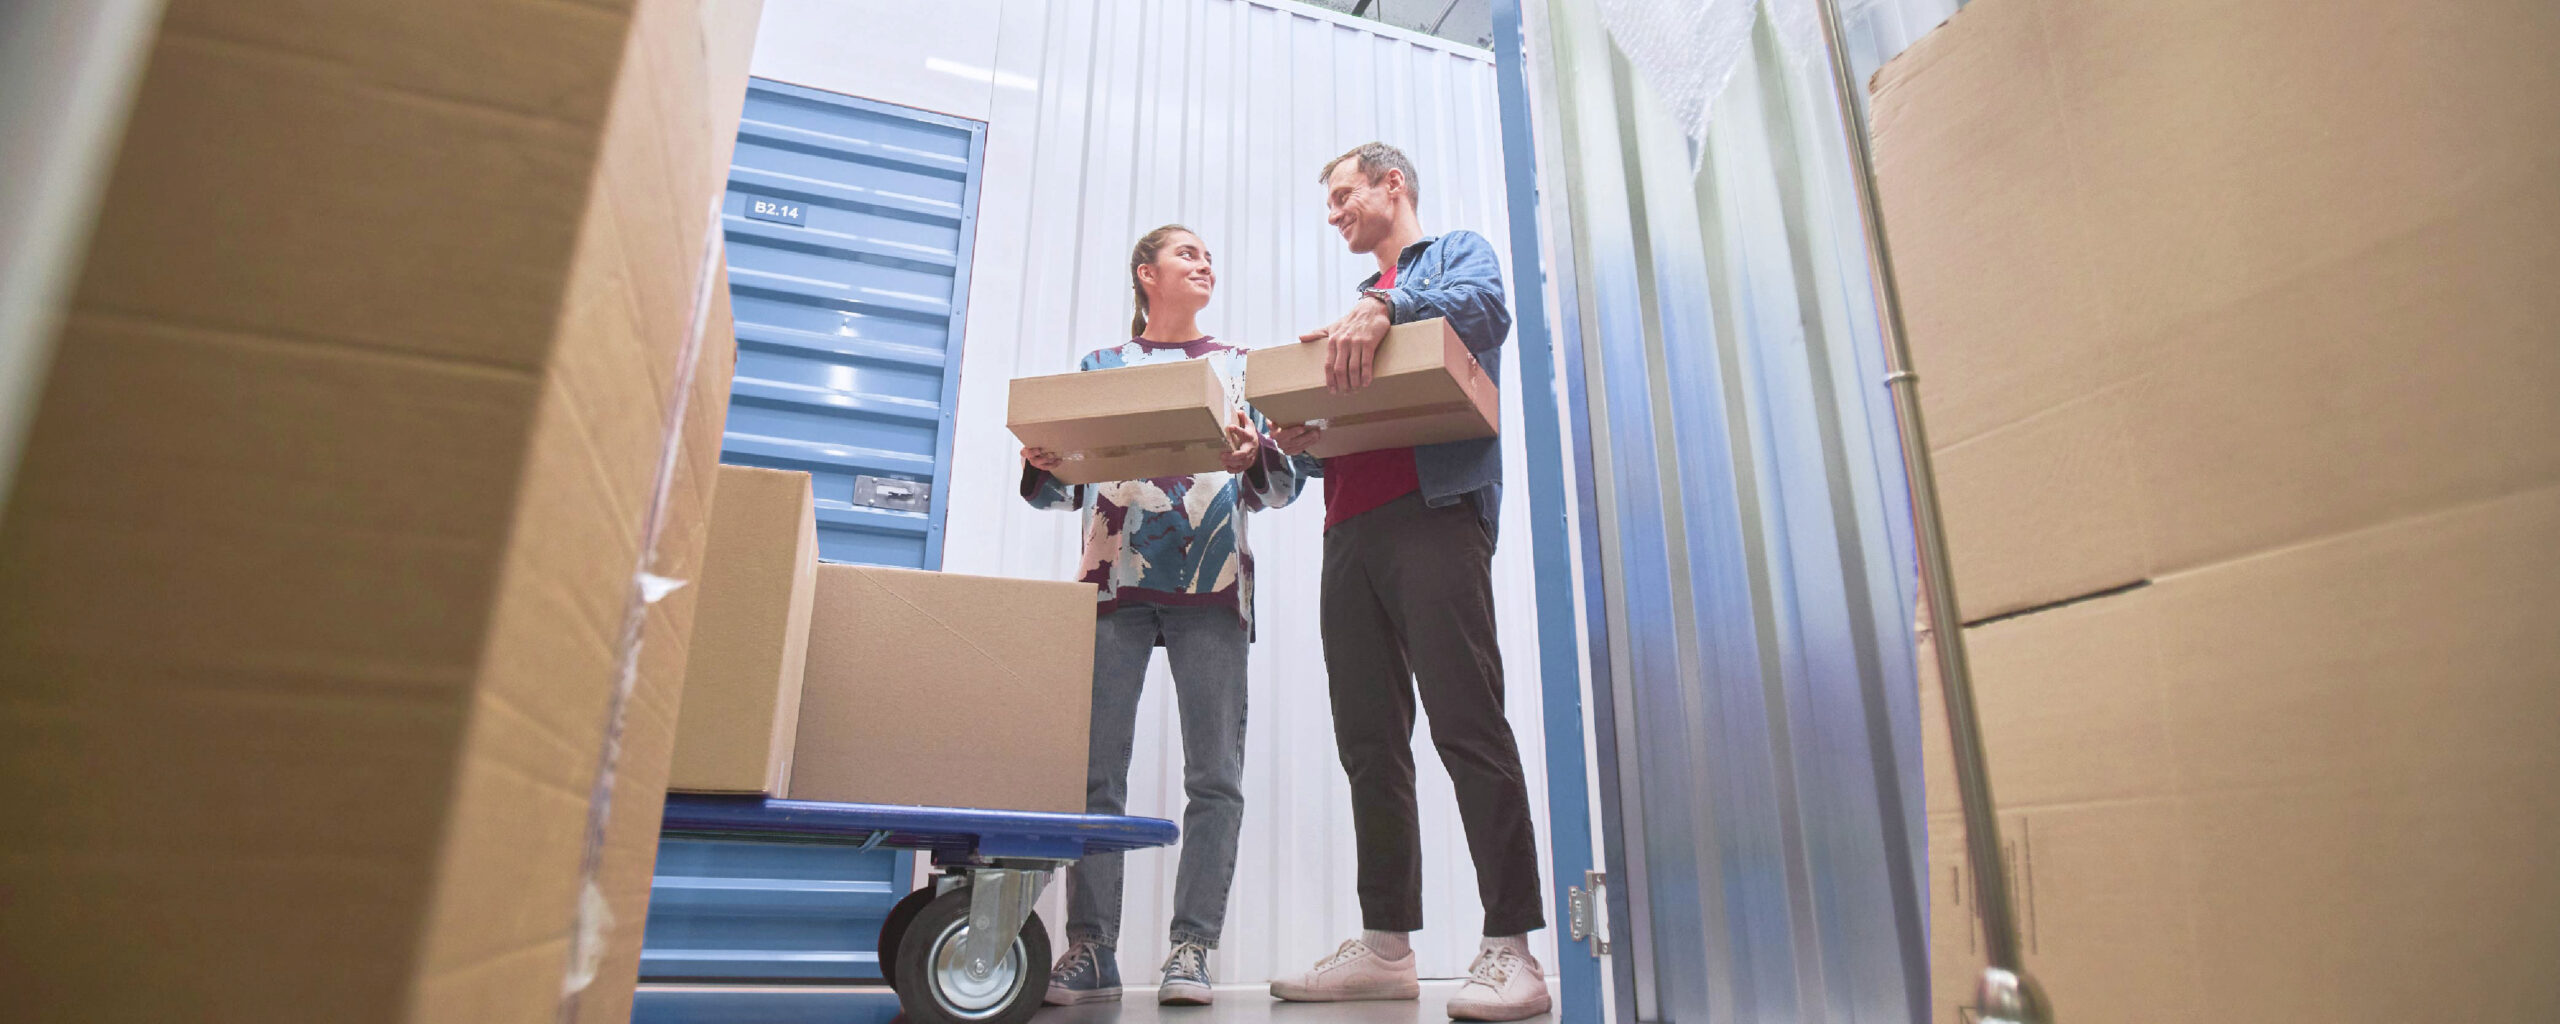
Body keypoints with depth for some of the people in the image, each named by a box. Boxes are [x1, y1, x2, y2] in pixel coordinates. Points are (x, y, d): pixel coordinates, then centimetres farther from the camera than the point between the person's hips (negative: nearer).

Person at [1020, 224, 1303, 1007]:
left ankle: (1191, 950, 1)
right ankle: (1090, 950, 3)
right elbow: (1069, 486, 15)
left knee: (1215, 775, -5)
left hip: (1212, 584, 0)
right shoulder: (1099, 367, 19)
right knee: (1095, 769, -4)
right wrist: (1042, 469, -7)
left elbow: (1282, 485, 10)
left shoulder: (1240, 366, 18)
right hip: (1112, 579, 0)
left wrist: (1254, 459, -12)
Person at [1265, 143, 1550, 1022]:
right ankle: (1386, 944, 10)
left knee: (1467, 726, -14)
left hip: (1433, 511, -7)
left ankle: (1511, 949, -9)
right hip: (1349, 529, 7)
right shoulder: (1354, 304, 33)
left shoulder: (1457, 252, 14)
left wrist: (1386, 307, -27)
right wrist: (1300, 443, 5)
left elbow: (1486, 307, -11)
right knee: (1369, 744, 4)